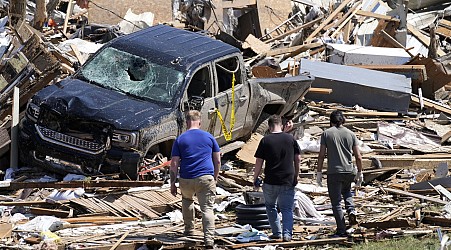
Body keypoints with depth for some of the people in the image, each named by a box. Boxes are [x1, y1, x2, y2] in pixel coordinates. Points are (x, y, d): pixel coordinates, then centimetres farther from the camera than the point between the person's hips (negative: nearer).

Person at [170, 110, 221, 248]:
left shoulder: (180, 140, 3)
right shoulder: (209, 137, 7)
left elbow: (174, 164, 0)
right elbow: (218, 161, 9)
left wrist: (172, 184, 6)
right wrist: (215, 178, 20)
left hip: (186, 180, 1)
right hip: (206, 178, -1)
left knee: (187, 200, 30)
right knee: (207, 208, -2)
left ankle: (189, 229, 31)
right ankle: (209, 239, -17)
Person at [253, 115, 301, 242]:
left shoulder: (265, 140, -6)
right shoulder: (290, 138, 1)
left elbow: (259, 162, -5)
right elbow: (298, 159, 5)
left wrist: (255, 178, 8)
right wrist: (296, 176, 16)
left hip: (270, 181, -1)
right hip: (288, 181, 1)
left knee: (270, 206, 19)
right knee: (287, 208, 7)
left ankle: (277, 232, 16)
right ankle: (287, 233, -7)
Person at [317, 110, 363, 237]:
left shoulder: (326, 133, -1)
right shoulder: (350, 134, 6)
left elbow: (321, 155, -5)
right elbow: (358, 157, 5)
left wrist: (319, 173, 2)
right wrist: (359, 173, 16)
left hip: (334, 172, -3)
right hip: (349, 171, 3)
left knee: (336, 202, 2)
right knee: (346, 192, 31)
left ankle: (341, 230, 0)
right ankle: (351, 210, 5)